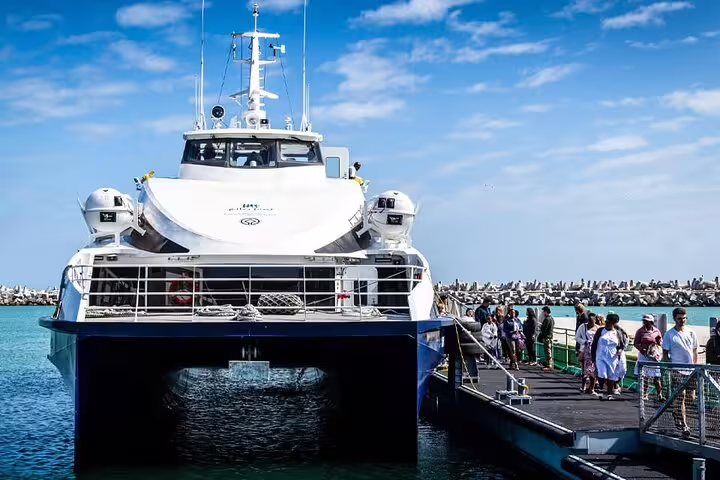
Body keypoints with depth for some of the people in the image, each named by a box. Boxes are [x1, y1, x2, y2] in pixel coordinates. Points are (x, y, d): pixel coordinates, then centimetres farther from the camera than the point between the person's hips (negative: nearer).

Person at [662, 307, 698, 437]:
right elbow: (665, 354, -1)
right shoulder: (669, 335, -3)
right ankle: (684, 426, -6)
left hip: (691, 370, 5)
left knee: (692, 396, 6)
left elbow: (695, 352, 16)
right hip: (677, 370, -5)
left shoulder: (691, 333, 9)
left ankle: (676, 413, 33)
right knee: (680, 396, -9)